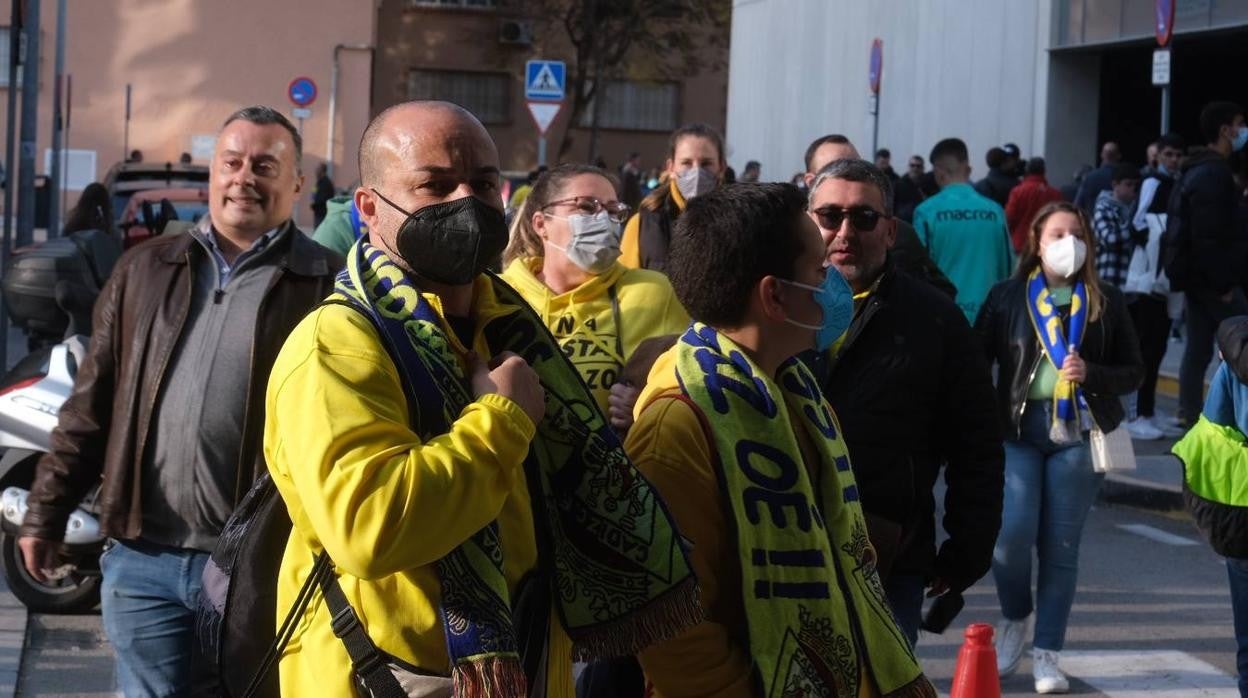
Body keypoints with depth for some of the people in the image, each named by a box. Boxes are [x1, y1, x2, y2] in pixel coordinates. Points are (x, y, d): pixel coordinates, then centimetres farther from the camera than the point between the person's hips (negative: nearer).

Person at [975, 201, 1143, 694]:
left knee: (1061, 546, 4)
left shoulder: (1107, 303, 5)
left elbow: (1133, 373, 8)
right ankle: (1016, 617, 17)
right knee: (1011, 534, -12)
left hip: (1078, 435, 1)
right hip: (1019, 429, -1)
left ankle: (1046, 654, 14)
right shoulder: (1007, 297, 2)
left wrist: (1090, 373, -12)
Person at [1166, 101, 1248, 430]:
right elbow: (1210, 236, -22)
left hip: (1195, 274, 10)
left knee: (1198, 346, 10)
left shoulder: (1195, 170, 16)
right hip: (1211, 275, -10)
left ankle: (1189, 414, 12)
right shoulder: (1214, 173, -17)